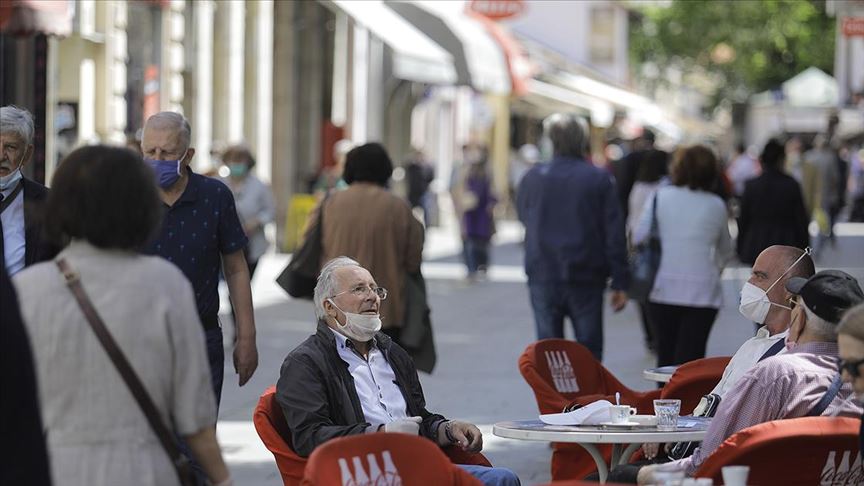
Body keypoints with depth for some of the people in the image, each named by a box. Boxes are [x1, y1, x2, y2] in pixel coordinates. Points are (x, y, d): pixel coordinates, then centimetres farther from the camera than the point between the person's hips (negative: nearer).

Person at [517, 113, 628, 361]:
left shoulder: (532, 178, -1)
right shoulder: (599, 179, -6)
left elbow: (523, 217, 15)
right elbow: (615, 235, -6)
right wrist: (620, 283, -2)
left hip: (543, 278, 1)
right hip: (586, 281, -1)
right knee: (589, 350, 6)